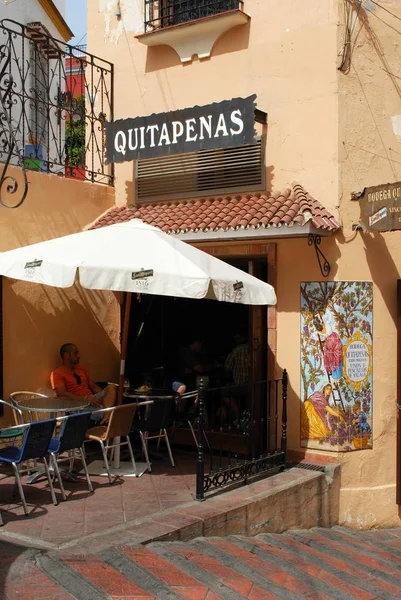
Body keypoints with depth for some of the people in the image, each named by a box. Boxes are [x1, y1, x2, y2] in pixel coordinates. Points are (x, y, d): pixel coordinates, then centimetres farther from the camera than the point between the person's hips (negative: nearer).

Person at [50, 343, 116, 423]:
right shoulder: (57, 373, -2)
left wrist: (104, 395, -2)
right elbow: (62, 394, -16)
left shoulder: (81, 368, 21)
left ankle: (106, 416, -42)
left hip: (92, 400, 7)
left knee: (111, 387, -23)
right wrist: (85, 398, -24)